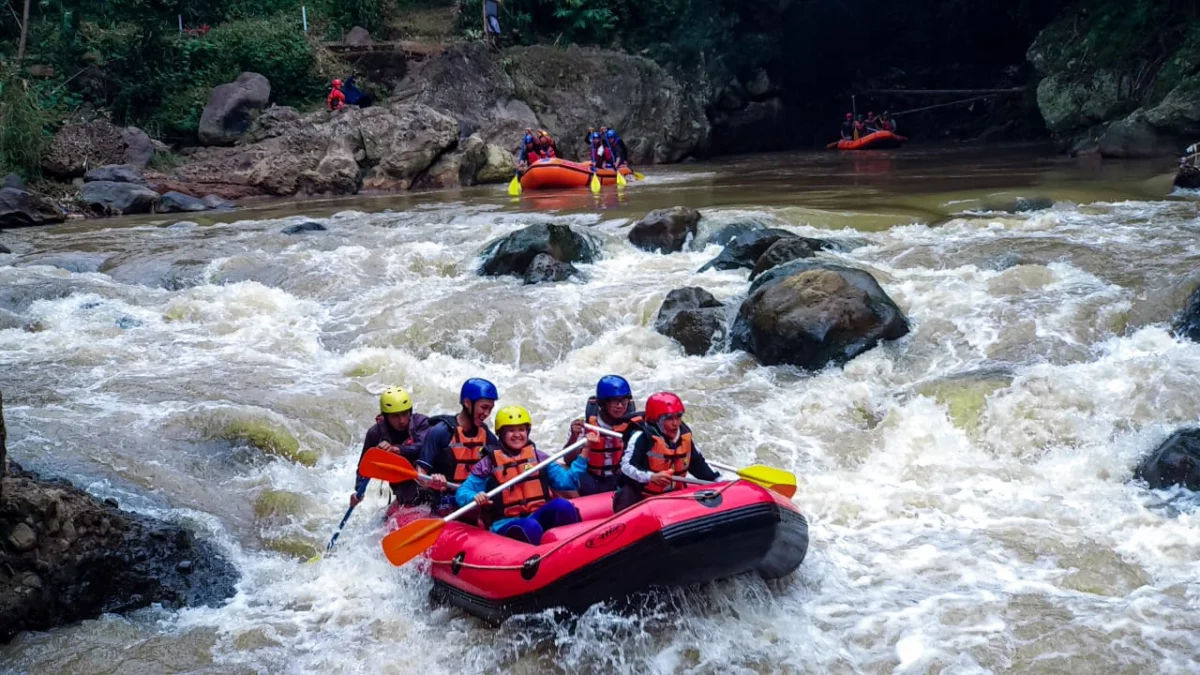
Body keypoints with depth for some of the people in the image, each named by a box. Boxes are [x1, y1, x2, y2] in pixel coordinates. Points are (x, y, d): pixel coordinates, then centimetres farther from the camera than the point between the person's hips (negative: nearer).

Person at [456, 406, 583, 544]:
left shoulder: (538, 457, 15)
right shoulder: (490, 463, 7)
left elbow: (567, 481, 9)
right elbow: (462, 492, 4)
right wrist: (475, 497, -19)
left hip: (539, 517, 3)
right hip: (507, 524, -2)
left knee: (562, 506, -29)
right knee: (530, 528, -37)